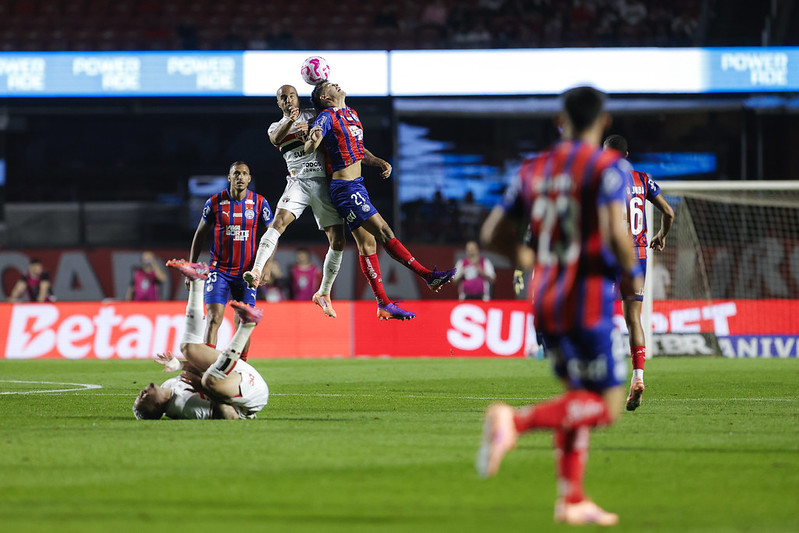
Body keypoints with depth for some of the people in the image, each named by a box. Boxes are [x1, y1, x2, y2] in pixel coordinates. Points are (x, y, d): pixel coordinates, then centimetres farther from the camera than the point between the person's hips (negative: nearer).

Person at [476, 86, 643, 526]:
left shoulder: (533, 170, 10)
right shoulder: (608, 167, -8)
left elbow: (493, 234, 11)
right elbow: (615, 231, -23)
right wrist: (631, 274, -5)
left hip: (544, 302, 7)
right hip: (589, 300, -7)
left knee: (578, 397, 19)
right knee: (607, 406, -3)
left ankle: (571, 499, 12)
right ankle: (516, 420, -24)